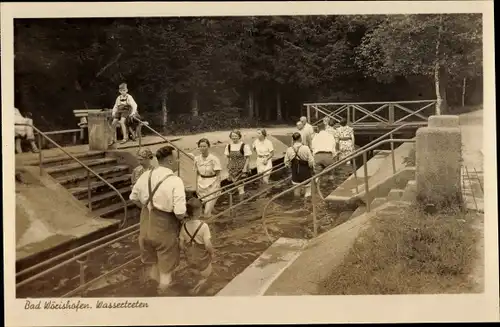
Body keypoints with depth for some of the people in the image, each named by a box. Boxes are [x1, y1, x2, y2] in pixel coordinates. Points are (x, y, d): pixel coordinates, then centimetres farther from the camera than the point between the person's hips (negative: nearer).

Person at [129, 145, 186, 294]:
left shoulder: (146, 175, -5)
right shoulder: (175, 181, -24)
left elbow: (134, 198, 8)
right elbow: (180, 213, -27)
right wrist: (183, 218, -5)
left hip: (146, 226, 6)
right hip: (165, 229, -6)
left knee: (152, 264, 28)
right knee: (166, 269, 16)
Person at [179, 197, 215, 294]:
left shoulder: (184, 225, -14)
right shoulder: (203, 226, -29)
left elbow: (181, 244, -6)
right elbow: (208, 245, -27)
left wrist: (187, 253, 12)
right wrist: (212, 253, -7)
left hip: (190, 259, 5)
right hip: (203, 260, -5)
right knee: (205, 277, 21)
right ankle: (195, 289, 7)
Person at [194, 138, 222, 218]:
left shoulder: (214, 159, -13)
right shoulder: (197, 159, 2)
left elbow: (218, 175, -10)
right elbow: (197, 174, 11)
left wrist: (218, 188, -14)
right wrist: (197, 187, 10)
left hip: (212, 185, -5)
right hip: (201, 185, 5)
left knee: (207, 212, -12)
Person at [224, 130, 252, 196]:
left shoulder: (244, 146, -12)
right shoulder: (229, 146, 2)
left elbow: (248, 158, -10)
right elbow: (228, 158, 12)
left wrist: (245, 168, -16)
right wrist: (228, 167, 9)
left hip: (241, 168, -5)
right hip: (232, 168, 5)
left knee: (240, 184, -3)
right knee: (235, 183, 10)